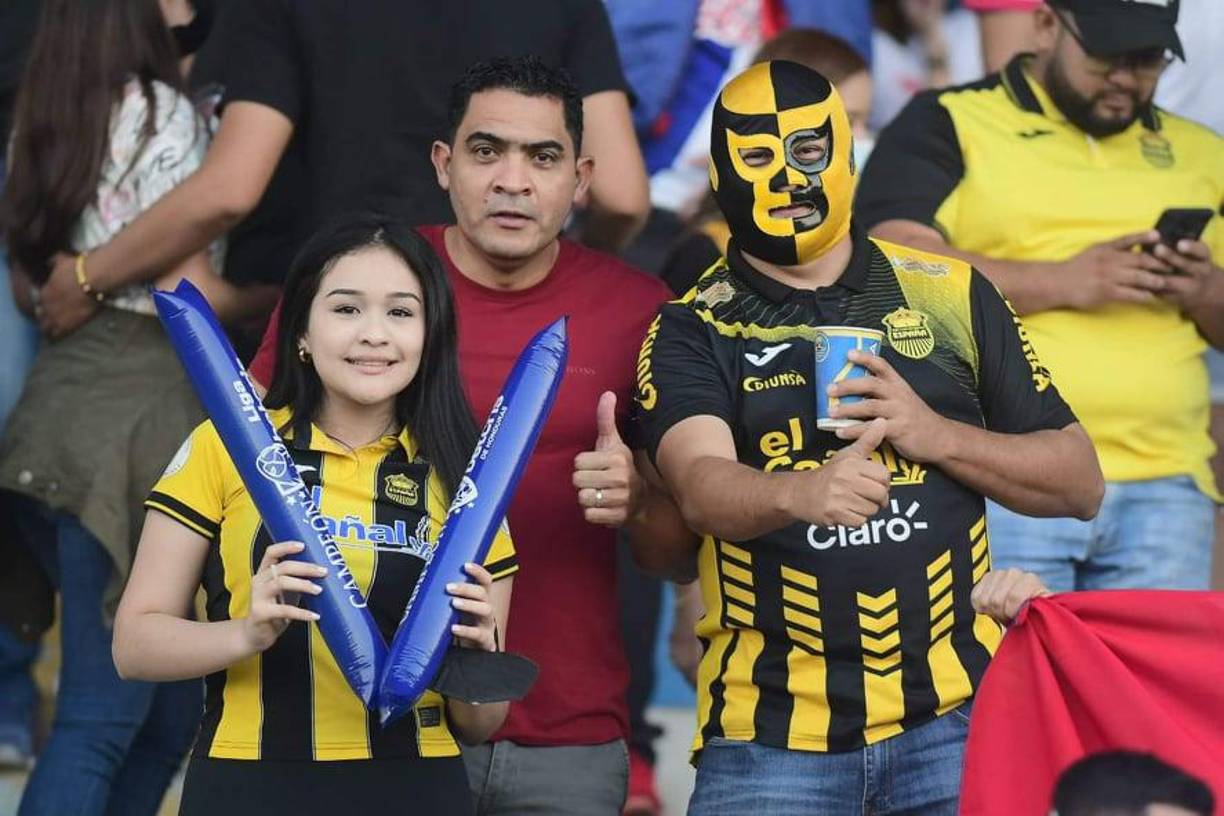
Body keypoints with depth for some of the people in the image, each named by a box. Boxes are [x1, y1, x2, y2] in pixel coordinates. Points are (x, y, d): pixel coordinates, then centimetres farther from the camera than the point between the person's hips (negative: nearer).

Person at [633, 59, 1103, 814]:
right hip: (771, 731, -1)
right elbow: (700, 484, -16)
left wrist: (933, 434, -7)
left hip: (953, 714, 1)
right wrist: (800, 493, -38)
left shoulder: (952, 296, 10)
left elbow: (1080, 484, 10)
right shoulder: (692, 331, 4)